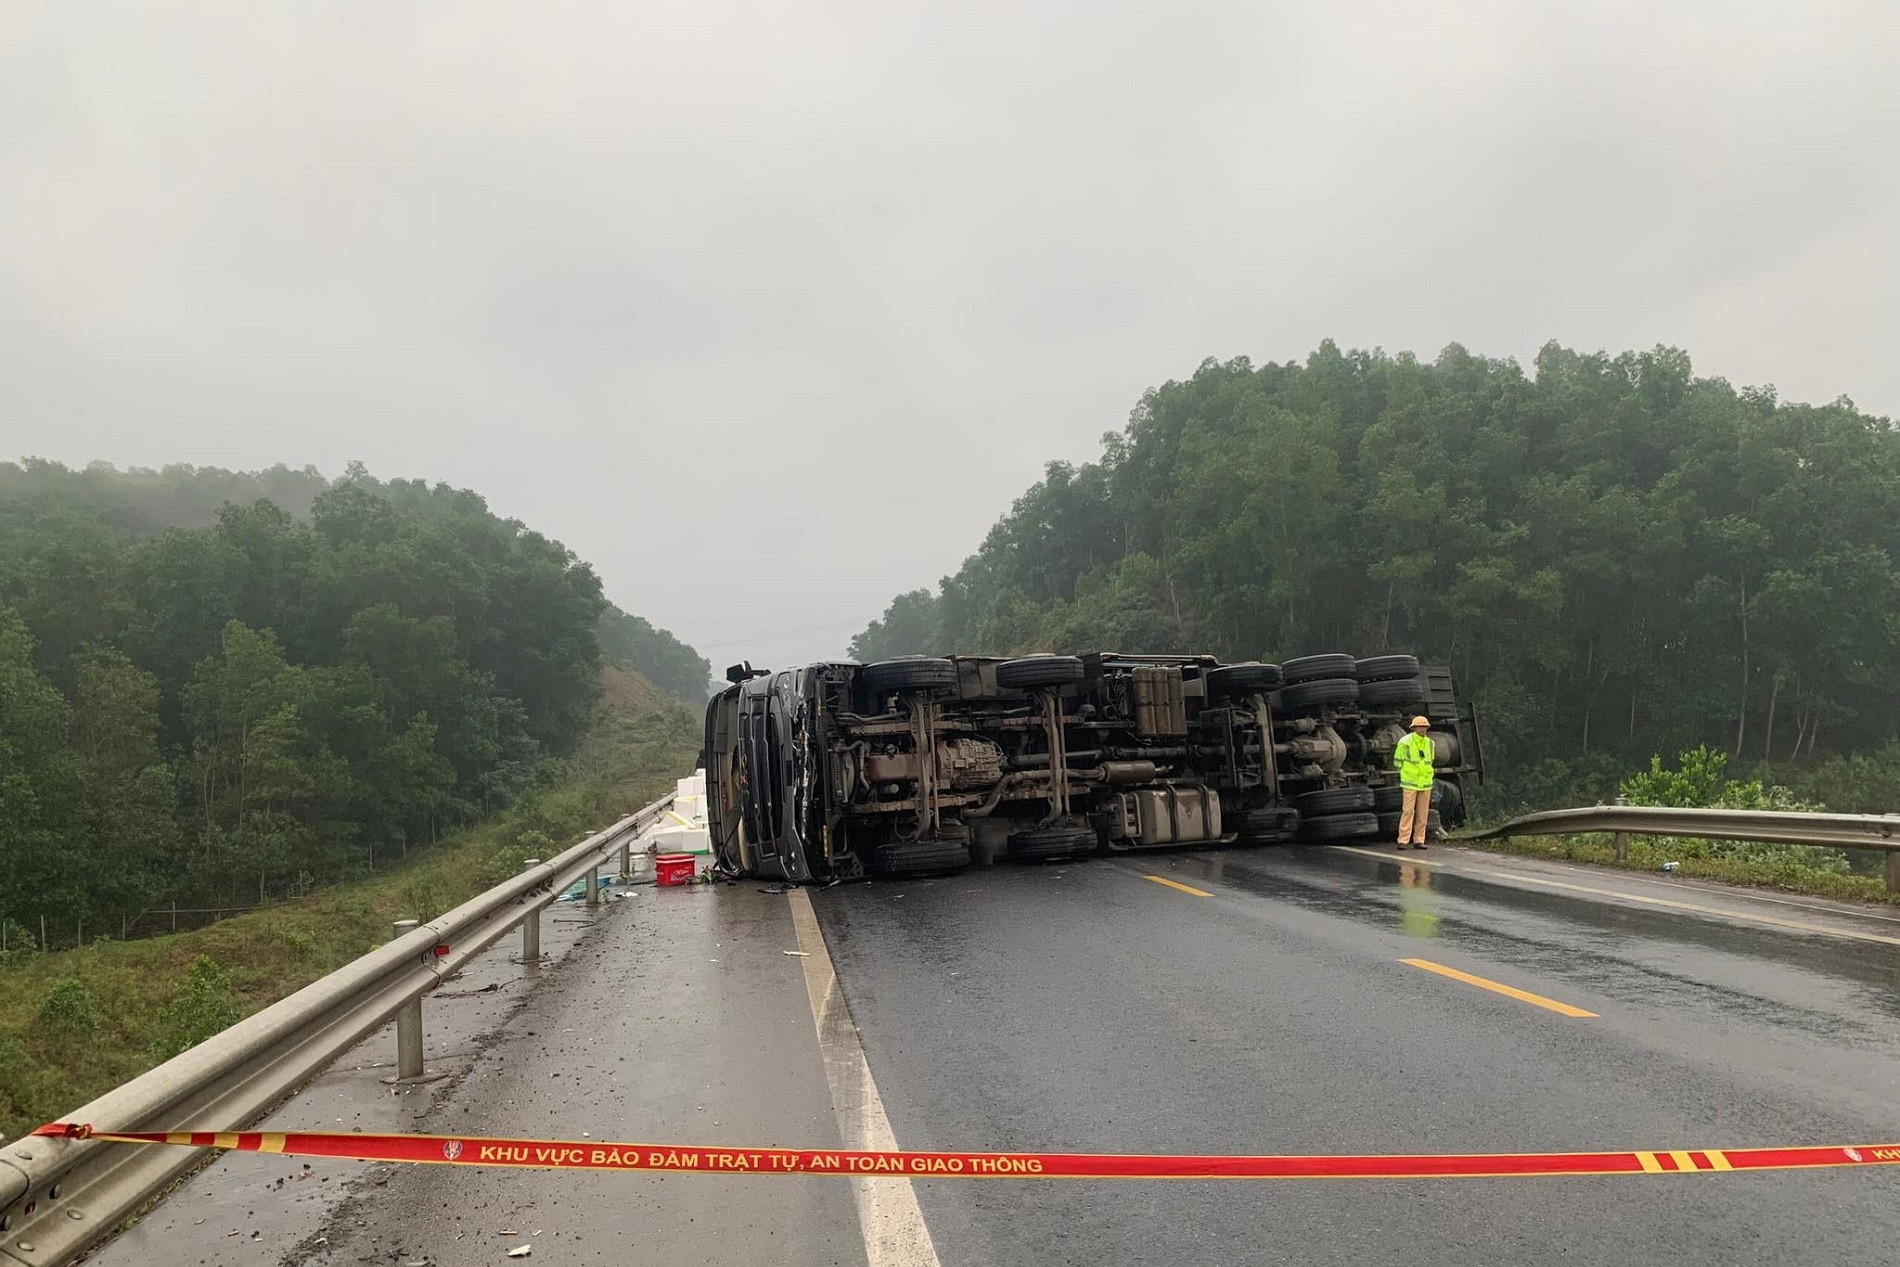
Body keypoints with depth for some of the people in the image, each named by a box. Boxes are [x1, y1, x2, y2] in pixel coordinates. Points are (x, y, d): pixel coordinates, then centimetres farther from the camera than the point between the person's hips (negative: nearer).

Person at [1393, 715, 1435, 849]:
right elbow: (1397, 761, 1)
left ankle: (1418, 841, 10)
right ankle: (1403, 841, -7)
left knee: (1423, 812, 4)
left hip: (1425, 783, 5)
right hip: (1410, 783, -5)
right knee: (1408, 811, -10)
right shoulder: (1405, 742, -10)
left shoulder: (1429, 743, 6)